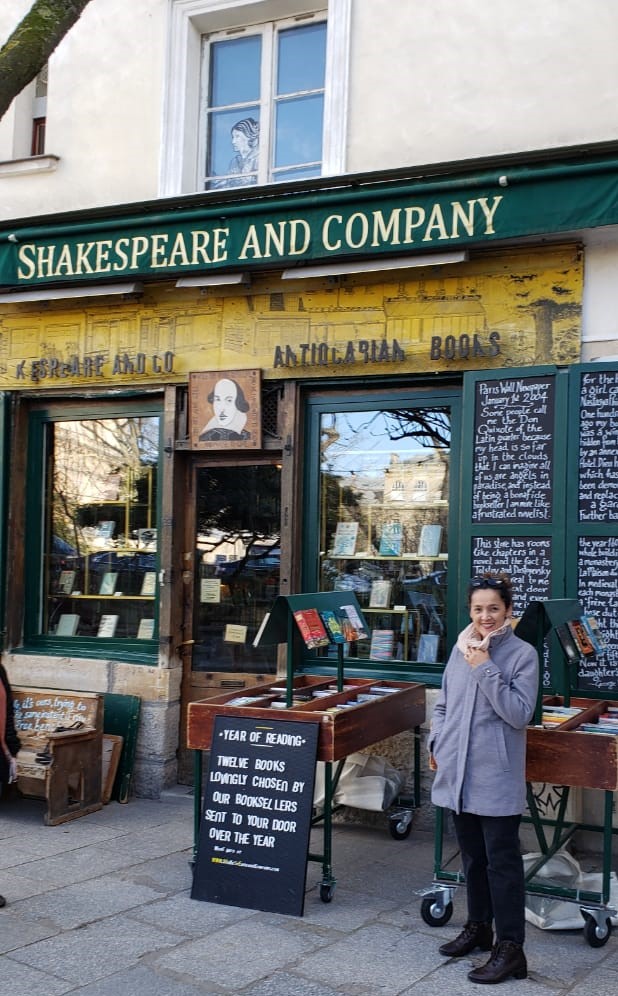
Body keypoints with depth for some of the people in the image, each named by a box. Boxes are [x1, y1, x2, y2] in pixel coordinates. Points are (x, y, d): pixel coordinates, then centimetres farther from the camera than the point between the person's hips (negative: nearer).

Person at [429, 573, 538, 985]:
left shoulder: (523, 654, -9)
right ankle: (479, 926, 34)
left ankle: (510, 948, 8)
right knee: (472, 855, 18)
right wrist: (437, 745, 7)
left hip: (496, 777, -6)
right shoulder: (462, 649, 7)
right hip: (459, 772, 6)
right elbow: (444, 703, 18)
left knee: (502, 861, -1)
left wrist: (485, 669, -19)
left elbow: (520, 714, -17)